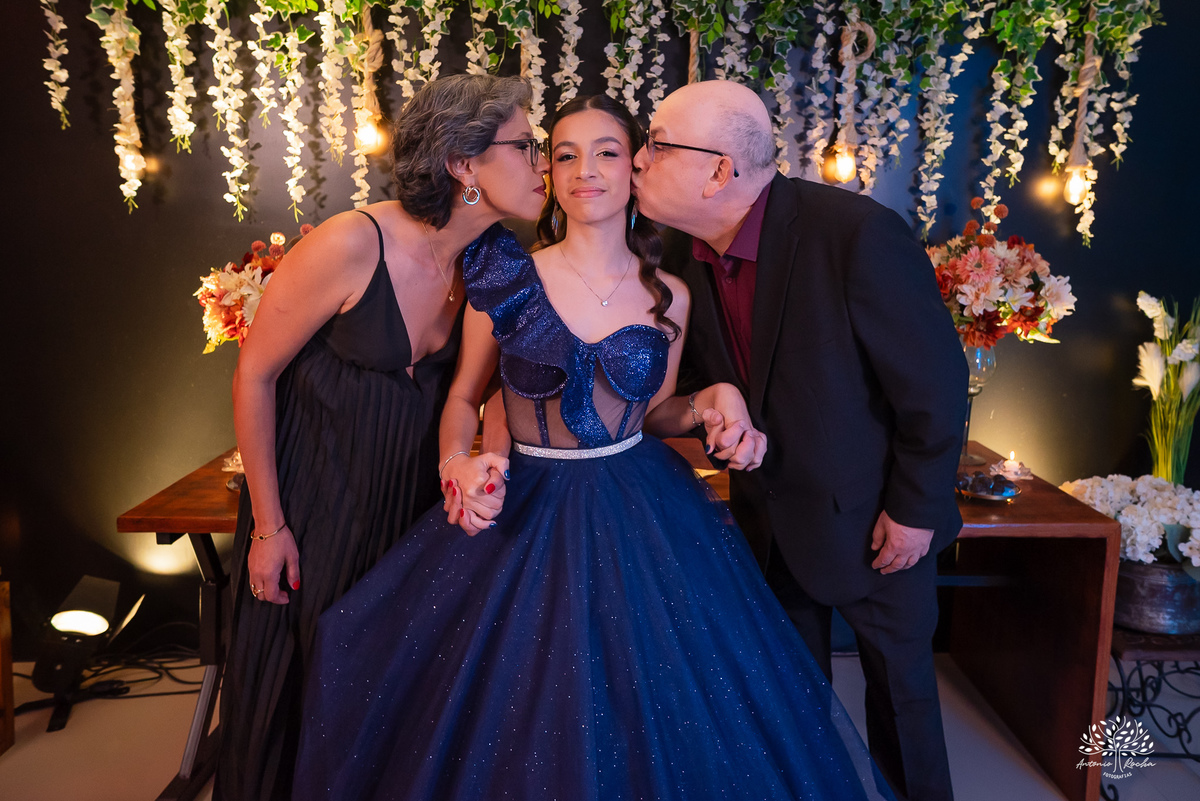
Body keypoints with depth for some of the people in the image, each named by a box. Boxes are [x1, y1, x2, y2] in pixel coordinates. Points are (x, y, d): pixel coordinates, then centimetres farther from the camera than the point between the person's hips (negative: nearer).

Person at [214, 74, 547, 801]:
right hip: (316, 495, -4)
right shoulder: (349, 247, -24)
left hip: (415, 501, 5)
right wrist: (269, 524, -10)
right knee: (301, 682, 14)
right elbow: (254, 375, -15)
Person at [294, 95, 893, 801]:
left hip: (642, 513, 2)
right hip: (524, 509, -1)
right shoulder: (506, 278, -7)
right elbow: (464, 396, 4)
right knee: (517, 725, 9)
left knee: (656, 717, 12)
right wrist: (458, 461, -15)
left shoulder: (670, 297, -2)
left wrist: (710, 406, -10)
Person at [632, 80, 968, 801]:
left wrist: (915, 509, -13)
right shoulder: (682, 253, -11)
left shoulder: (858, 233, -28)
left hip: (872, 514, -4)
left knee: (899, 676, 16)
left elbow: (936, 384, -20)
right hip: (767, 512, 5)